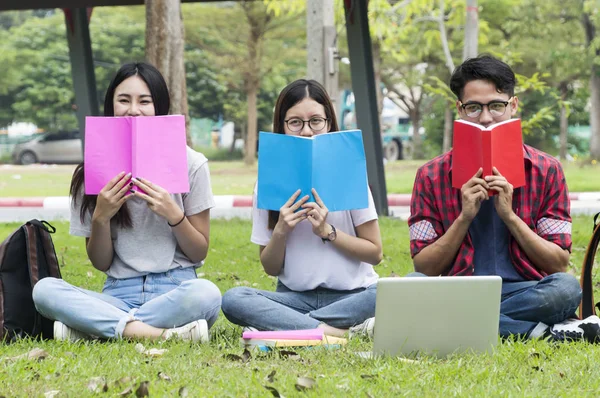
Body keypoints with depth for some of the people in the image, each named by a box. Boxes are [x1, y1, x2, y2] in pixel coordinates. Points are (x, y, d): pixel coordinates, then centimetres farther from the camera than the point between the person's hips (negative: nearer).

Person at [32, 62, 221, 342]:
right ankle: (157, 333, -33)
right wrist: (100, 217, -10)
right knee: (44, 289, -26)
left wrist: (173, 214, -13)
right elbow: (101, 264, 9)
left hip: (175, 288, -1)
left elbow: (199, 252, 6)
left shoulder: (191, 164, 3)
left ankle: (97, 327, -24)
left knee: (206, 293, -37)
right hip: (119, 293, 1)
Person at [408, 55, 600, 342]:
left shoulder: (546, 171, 6)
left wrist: (509, 216, -10)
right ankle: (542, 332, -27)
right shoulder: (431, 176, 5)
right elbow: (424, 270, 2)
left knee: (566, 287, -33)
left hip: (525, 292, -1)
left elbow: (560, 265, 2)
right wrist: (464, 218, -11)